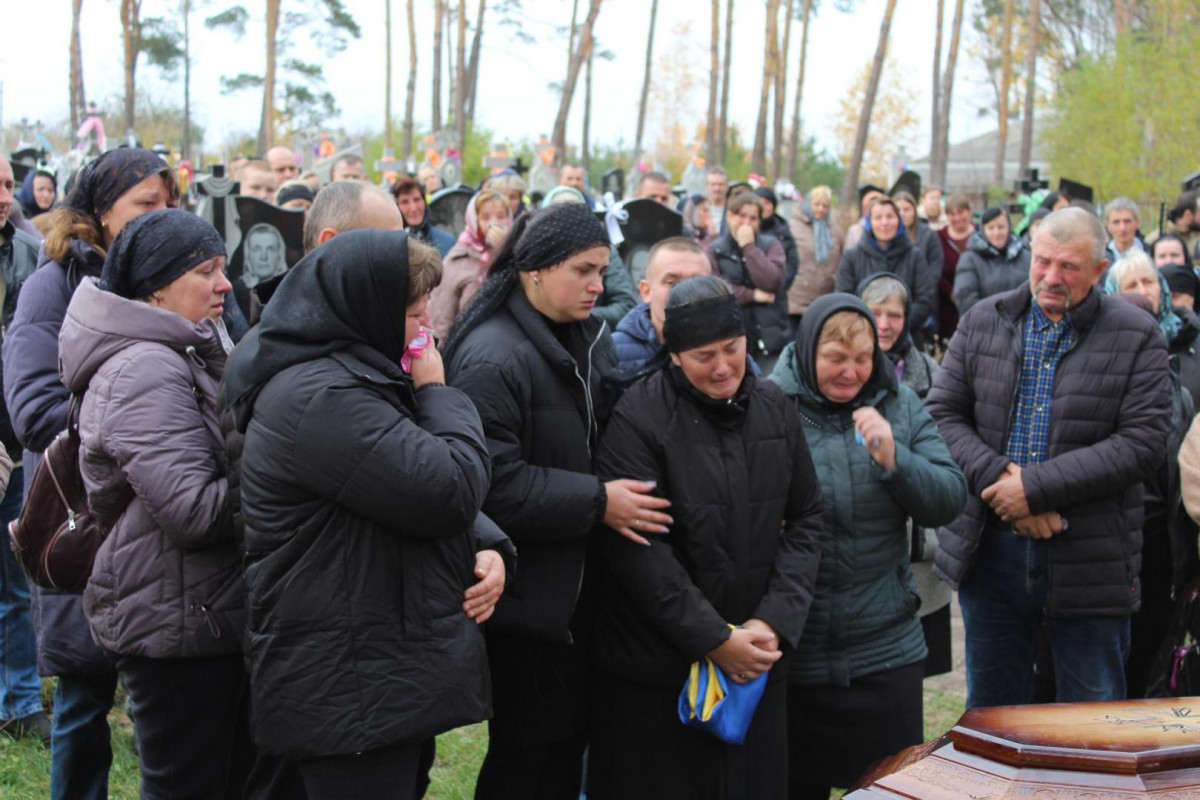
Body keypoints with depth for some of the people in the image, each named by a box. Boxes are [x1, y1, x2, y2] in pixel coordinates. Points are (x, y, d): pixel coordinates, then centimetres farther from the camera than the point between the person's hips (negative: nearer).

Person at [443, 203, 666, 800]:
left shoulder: (590, 338, 8)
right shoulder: (492, 358, -19)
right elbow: (493, 482, -25)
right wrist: (597, 501, -23)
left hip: (579, 583, 8)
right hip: (528, 590, -8)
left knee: (570, 735, 17)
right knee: (528, 752, 3)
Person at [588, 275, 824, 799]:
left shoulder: (775, 411, 6)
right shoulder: (638, 419, -12)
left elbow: (805, 521, 8)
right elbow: (638, 550, -15)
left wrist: (775, 623, -5)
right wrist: (715, 639, -14)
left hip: (758, 661, 5)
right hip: (655, 671, -4)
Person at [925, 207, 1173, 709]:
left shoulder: (1137, 338, -3)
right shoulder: (983, 322, 6)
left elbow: (1143, 442, -11)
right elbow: (942, 414, 2)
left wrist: (1037, 486, -18)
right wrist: (997, 478, -15)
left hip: (1089, 564, -2)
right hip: (990, 553, 3)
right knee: (990, 711, 16)